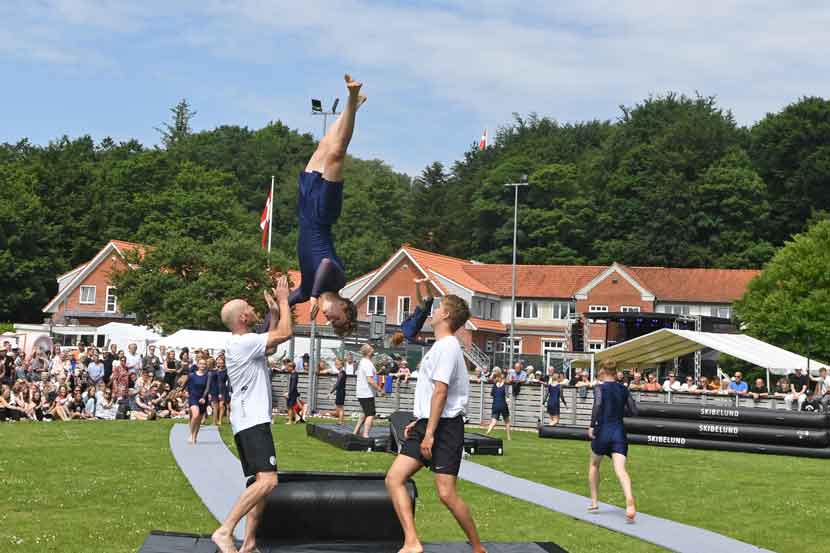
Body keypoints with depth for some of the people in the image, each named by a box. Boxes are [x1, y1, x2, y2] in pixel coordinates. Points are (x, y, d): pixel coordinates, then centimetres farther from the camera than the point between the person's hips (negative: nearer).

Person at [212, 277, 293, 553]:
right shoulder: (245, 342, -14)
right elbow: (285, 333, -16)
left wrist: (274, 312, 25)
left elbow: (271, 345, 32)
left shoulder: (241, 342, 17)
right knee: (267, 481, -22)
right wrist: (283, 300, -4)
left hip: (248, 421, 11)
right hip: (253, 421, -11)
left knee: (261, 483, 12)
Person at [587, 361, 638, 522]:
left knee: (594, 465, 22)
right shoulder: (623, 389, 11)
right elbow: (633, 410, 10)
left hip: (603, 431, -3)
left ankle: (594, 502, 24)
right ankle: (629, 500, -36)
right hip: (619, 433, 3)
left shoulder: (600, 388, -3)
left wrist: (592, 425, -16)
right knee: (620, 470, -10)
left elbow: (598, 405, -22)